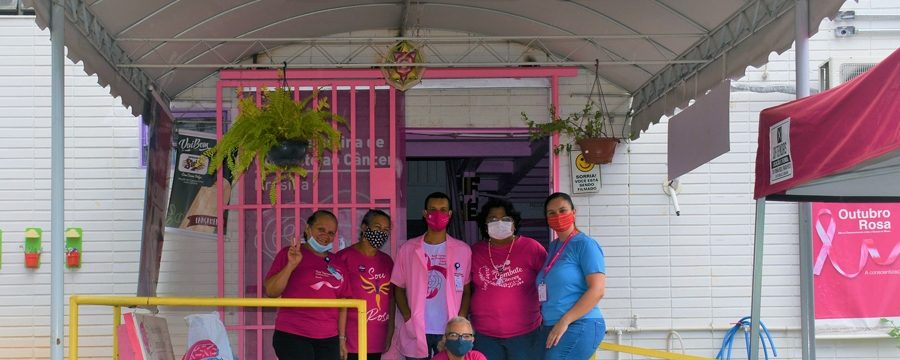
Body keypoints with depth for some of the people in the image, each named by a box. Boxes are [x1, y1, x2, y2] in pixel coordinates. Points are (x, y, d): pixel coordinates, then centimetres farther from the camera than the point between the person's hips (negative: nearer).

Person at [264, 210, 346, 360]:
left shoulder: (337, 265, 13)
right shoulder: (288, 254, 2)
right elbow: (271, 292, -5)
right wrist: (291, 265, -16)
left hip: (329, 340, 4)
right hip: (292, 336, -4)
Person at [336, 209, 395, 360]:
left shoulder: (387, 261, 13)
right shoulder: (345, 257, -6)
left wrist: (390, 335, 11)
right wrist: (341, 338, -15)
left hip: (377, 342, 6)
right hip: (352, 342, -6)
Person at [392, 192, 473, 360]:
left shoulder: (463, 250, 4)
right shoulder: (407, 249, 4)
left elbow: (466, 291, 7)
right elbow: (399, 289, 8)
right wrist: (408, 318, -5)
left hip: (450, 332, 0)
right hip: (417, 332, 0)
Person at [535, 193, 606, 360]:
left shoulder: (585, 244, -7)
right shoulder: (554, 246, 16)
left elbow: (597, 290, -16)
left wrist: (565, 321, -19)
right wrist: (547, 324, 13)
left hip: (578, 327, -8)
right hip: (552, 328, 8)